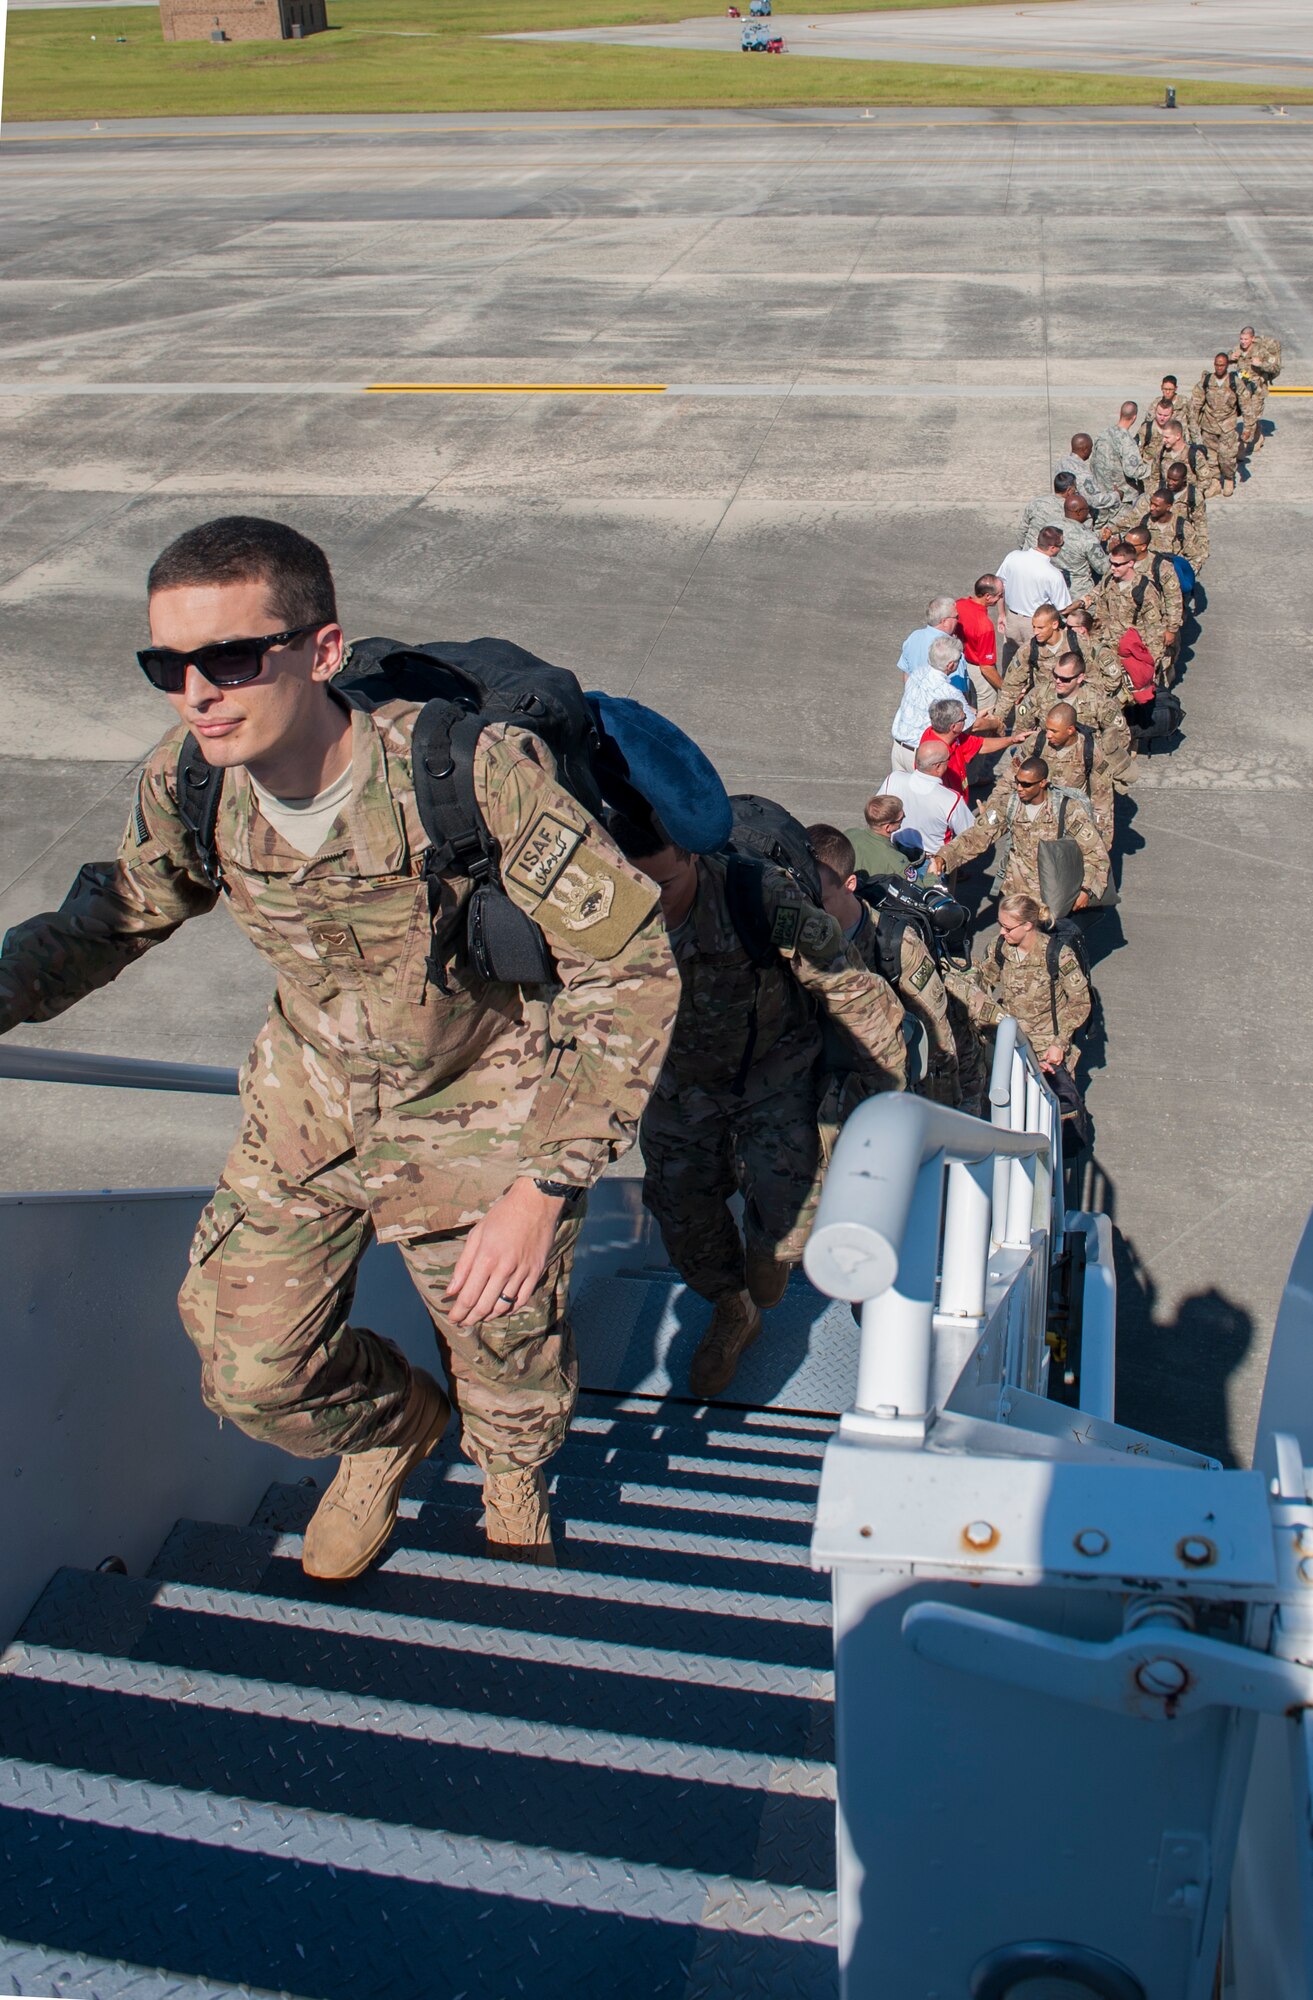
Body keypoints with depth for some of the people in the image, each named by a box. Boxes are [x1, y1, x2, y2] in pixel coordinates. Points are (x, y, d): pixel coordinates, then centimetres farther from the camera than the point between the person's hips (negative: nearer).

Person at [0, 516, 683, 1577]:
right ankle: (393, 1424, 45)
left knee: (509, 1373, 15)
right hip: (311, 1098, 4)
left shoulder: (475, 771, -35)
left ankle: (514, 1474, 55)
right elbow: (113, 917, 4)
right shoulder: (186, 786, -19)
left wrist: (543, 1189, -31)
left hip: (486, 1115, -3)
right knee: (254, 1374, 9)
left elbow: (631, 968, -29)